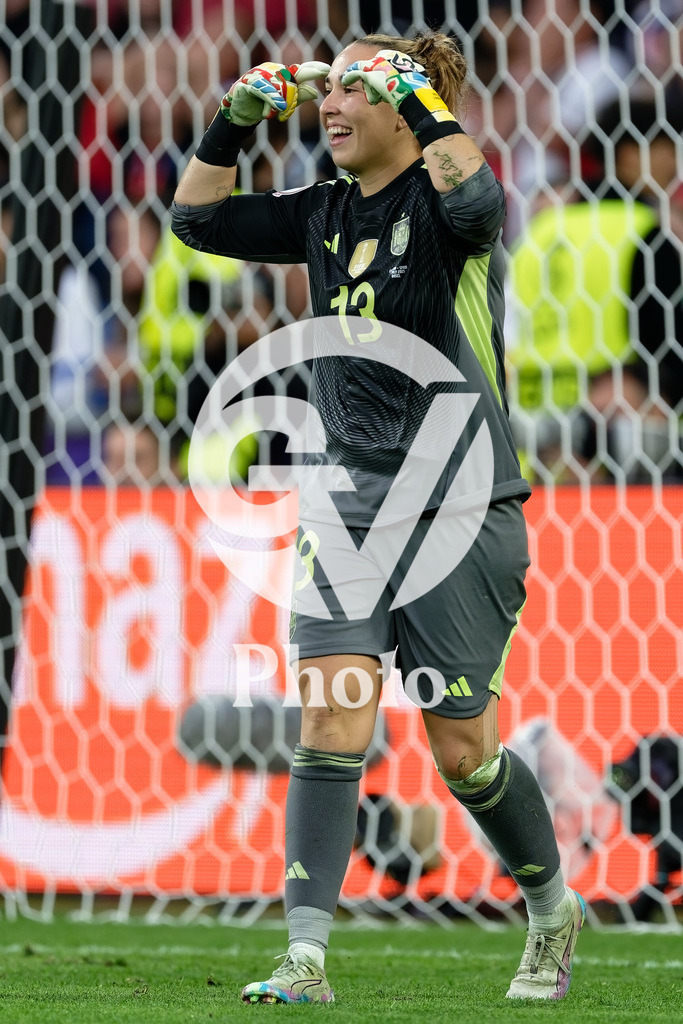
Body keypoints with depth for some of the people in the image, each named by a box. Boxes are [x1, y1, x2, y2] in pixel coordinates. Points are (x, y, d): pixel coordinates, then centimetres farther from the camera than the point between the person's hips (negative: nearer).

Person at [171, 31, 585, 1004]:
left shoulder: (440, 203, -9)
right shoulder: (326, 214, 11)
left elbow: (475, 200, -33)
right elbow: (199, 219, 15)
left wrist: (418, 92, -26)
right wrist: (237, 118, 3)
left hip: (458, 512, -5)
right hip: (348, 505, 5)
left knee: (463, 751, 2)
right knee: (331, 722, -9)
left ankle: (554, 911, 28)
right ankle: (307, 958, -11)